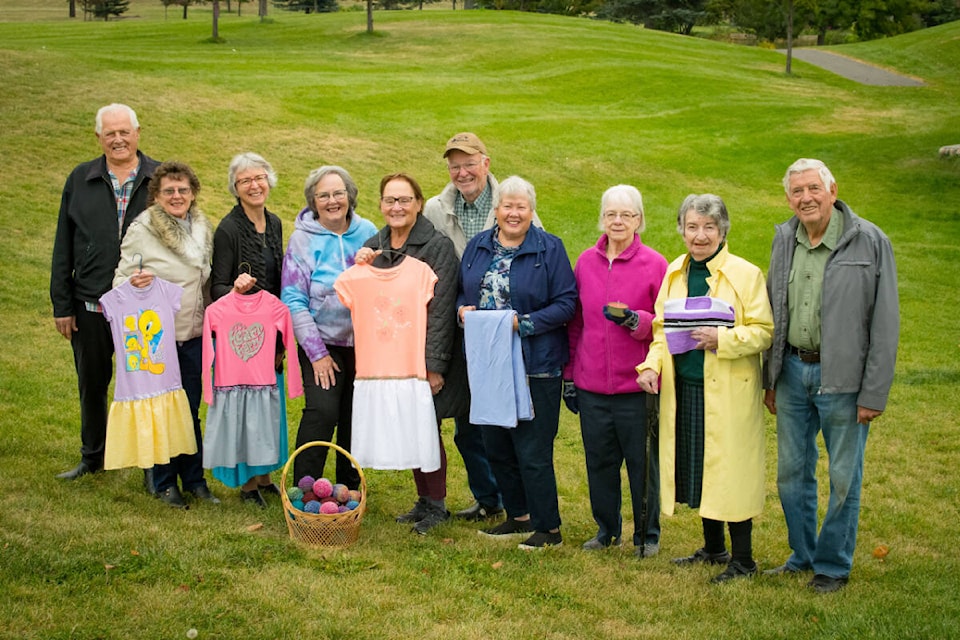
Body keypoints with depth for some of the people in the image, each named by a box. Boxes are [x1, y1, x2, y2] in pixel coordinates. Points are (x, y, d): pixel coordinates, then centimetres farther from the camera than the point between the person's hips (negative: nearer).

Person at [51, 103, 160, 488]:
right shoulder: (80, 180, 5)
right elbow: (63, 247, 6)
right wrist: (62, 305, 2)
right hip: (90, 307, 2)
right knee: (91, 385, 15)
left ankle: (152, 465, 18)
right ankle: (92, 457, 33)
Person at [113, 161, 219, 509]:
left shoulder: (204, 229, 6)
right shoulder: (140, 230, -8)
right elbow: (121, 278, -7)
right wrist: (133, 282, -28)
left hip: (193, 334, 4)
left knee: (191, 409, 9)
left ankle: (194, 479, 21)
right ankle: (165, 483, 18)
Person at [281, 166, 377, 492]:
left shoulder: (367, 232, 3)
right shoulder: (303, 239, -5)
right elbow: (293, 300, -6)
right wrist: (317, 353, -10)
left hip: (363, 343, 3)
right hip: (322, 343, -3)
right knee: (322, 410, -17)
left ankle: (349, 490, 24)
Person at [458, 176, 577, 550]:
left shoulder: (549, 249, -5)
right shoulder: (478, 246, 10)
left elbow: (567, 304, -9)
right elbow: (463, 292, 19)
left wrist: (524, 323, -19)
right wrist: (462, 310, -4)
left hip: (535, 365, -6)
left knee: (533, 452, -4)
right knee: (496, 447, 13)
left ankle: (548, 529, 10)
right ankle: (518, 517, 29)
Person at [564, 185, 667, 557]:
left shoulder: (654, 264, -3)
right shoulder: (586, 262, 7)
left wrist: (635, 320, -21)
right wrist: (569, 373, 13)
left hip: (636, 386, -3)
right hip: (591, 385, 3)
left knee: (642, 462, 5)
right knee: (599, 460, 11)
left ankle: (647, 535, 22)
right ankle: (606, 529, 28)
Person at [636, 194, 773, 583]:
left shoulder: (745, 274, -6)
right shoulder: (674, 273, 11)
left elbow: (764, 331, -9)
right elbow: (662, 328, 16)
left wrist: (723, 338, -22)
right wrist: (651, 365, 1)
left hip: (728, 391, -5)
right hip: (683, 389, 6)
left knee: (730, 467, -2)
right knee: (698, 467, 13)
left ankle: (743, 560, 11)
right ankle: (713, 548, 30)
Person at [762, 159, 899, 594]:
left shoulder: (870, 243, -10)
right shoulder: (784, 240, 5)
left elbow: (885, 324, -10)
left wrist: (874, 394, -12)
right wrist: (770, 378, 11)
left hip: (842, 377, -5)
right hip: (793, 371, 5)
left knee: (844, 477, 6)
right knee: (792, 472, 13)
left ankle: (833, 565, 22)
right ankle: (802, 555, 31)